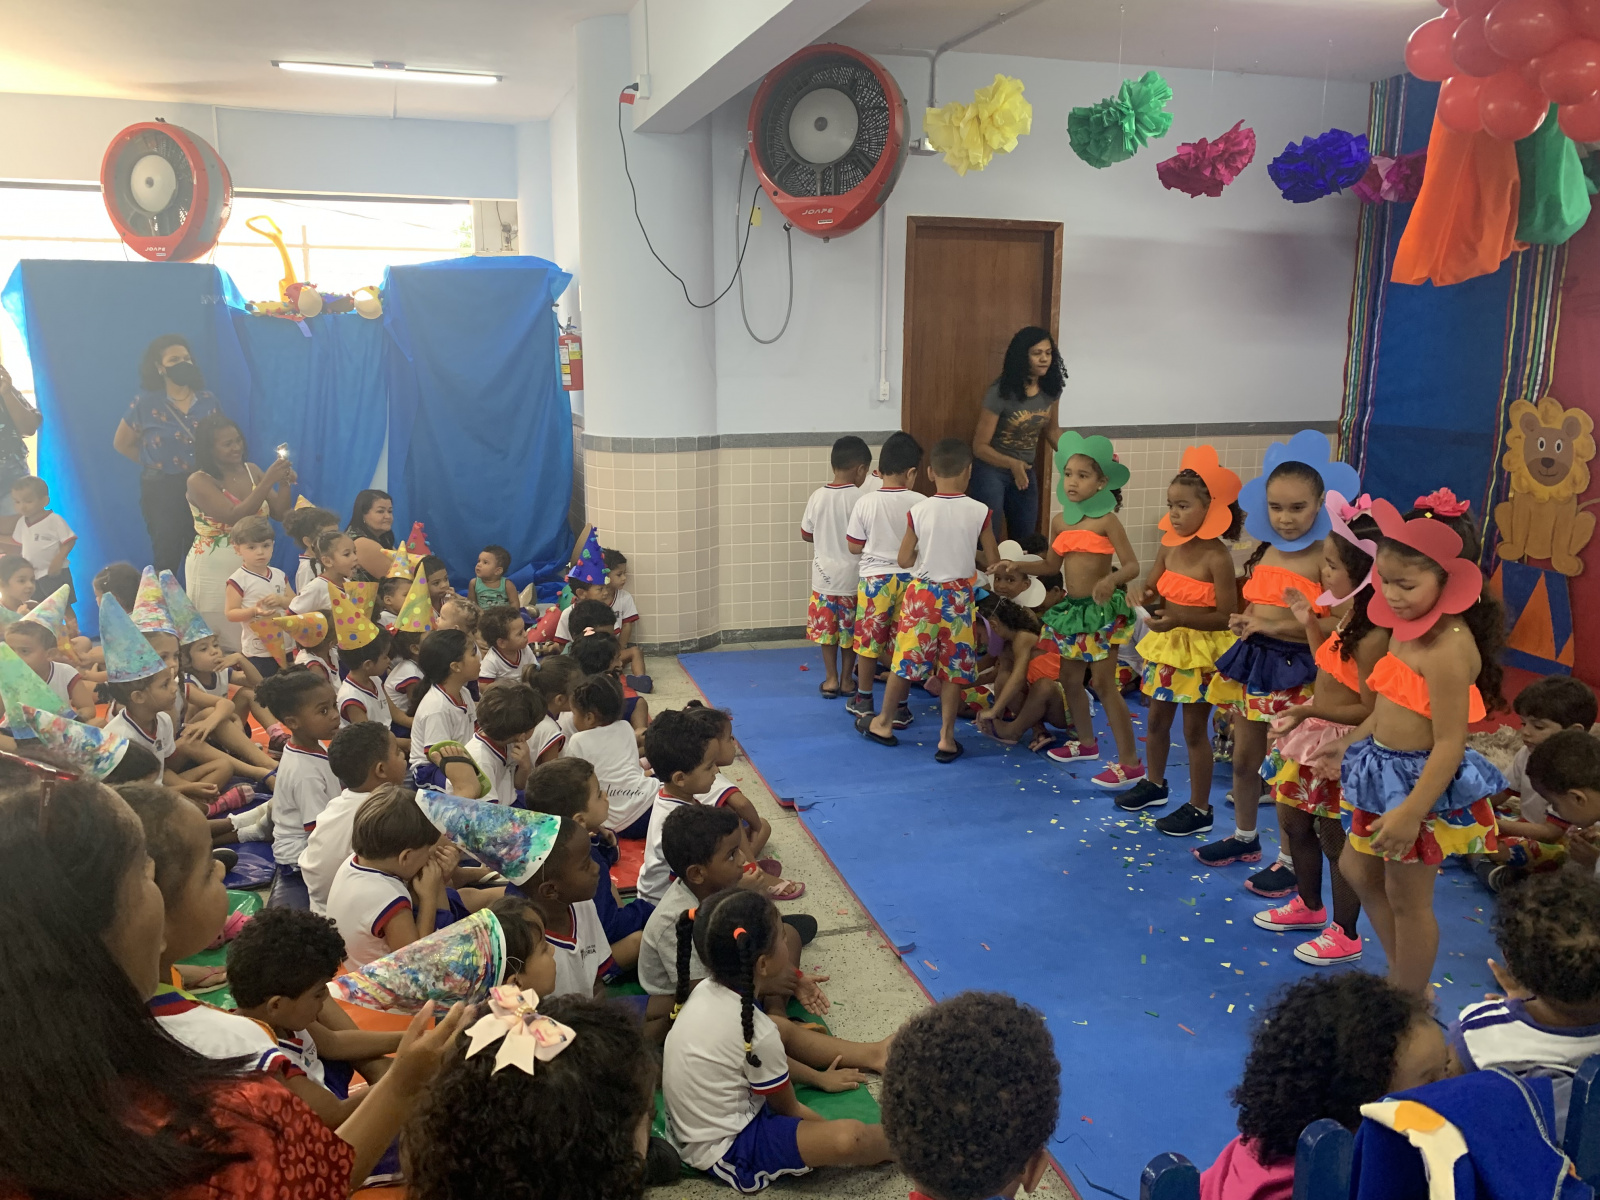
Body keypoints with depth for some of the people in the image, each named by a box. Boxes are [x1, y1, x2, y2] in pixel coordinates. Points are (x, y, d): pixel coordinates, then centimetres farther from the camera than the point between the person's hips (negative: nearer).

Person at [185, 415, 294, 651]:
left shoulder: (251, 470, 5)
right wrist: (268, 481, -27)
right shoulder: (199, 481, -11)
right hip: (215, 570, -5)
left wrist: (284, 482, -12)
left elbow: (279, 513, 5)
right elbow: (235, 517, -23)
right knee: (222, 639, 1)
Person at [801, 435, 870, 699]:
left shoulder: (818, 496, -5)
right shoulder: (861, 498, -15)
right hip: (852, 575, -2)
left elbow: (806, 534, 4)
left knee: (826, 626, 13)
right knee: (850, 628, 12)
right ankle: (847, 677, 21)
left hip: (824, 573, 2)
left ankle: (831, 679, 17)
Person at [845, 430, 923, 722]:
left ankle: (864, 701, 27)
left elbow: (854, 546, 0)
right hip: (909, 579, 0)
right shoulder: (920, 503, -9)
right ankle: (898, 708, 14)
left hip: (874, 578, 0)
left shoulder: (865, 503, -7)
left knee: (868, 641, 13)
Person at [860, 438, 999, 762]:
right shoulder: (979, 512, -8)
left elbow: (904, 560, -4)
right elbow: (991, 562, -1)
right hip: (958, 596, 0)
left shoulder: (919, 510, -9)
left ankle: (883, 723, 28)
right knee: (953, 668, 8)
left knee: (906, 661, 13)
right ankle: (946, 738, 13)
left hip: (923, 593, 0)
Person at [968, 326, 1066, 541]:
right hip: (992, 470, -5)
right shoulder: (1000, 393, -23)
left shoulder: (1051, 390, -7)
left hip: (1025, 471, 6)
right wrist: (1012, 464, -35)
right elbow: (980, 446, -20)